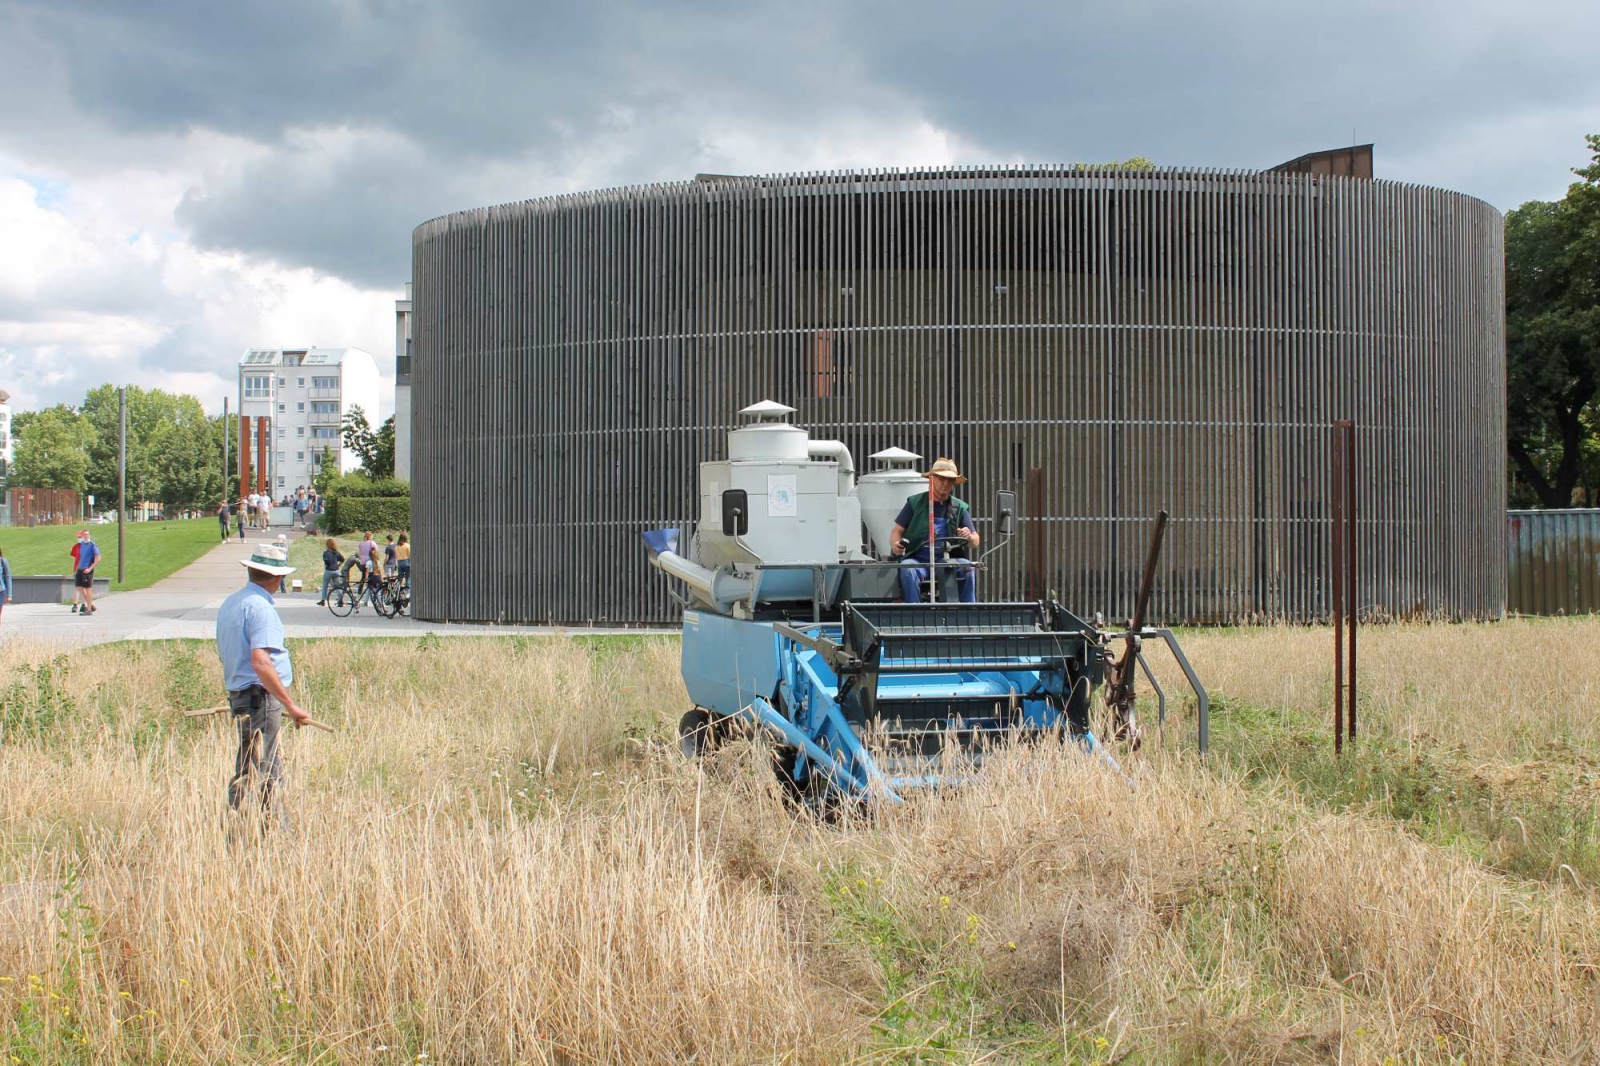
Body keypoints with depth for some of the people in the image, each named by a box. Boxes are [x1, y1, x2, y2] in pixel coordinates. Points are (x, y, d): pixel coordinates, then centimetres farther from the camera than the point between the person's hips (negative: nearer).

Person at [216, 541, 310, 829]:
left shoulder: (229, 603, 14)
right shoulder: (260, 607, -16)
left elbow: (224, 656, 22)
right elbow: (261, 663, -26)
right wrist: (291, 705, -23)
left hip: (238, 695, 10)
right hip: (261, 699, -10)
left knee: (271, 772, 16)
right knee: (259, 773, -6)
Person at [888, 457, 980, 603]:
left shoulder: (960, 508, 13)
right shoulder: (915, 503, 10)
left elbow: (976, 542, 9)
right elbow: (897, 530, 6)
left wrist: (969, 537, -17)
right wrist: (896, 545, -19)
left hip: (946, 560, 2)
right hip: (917, 559, -1)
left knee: (968, 568, -27)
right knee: (908, 570, -34)